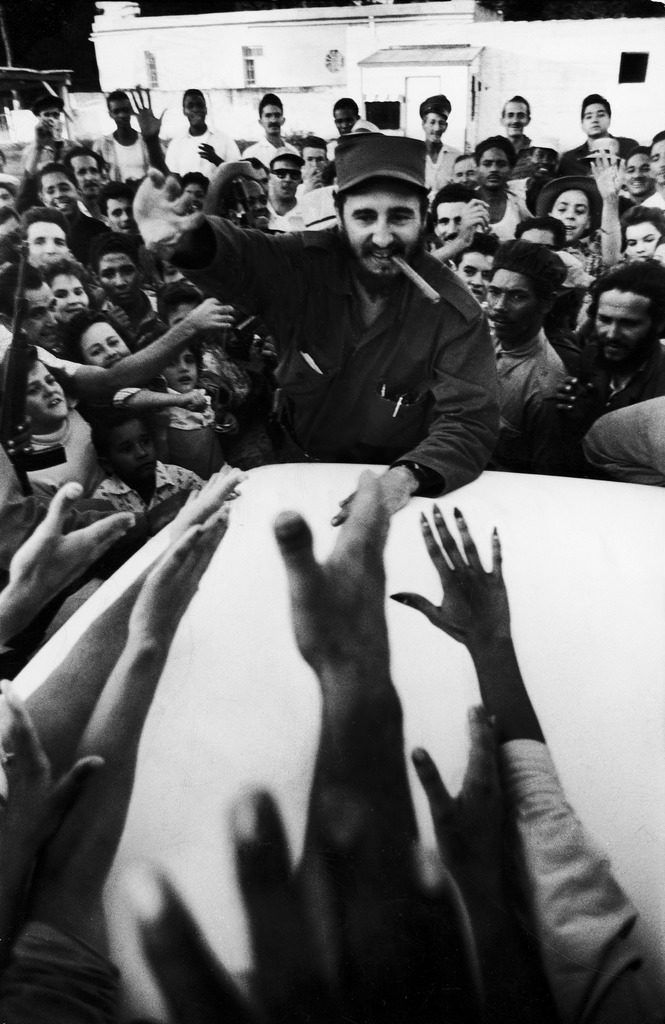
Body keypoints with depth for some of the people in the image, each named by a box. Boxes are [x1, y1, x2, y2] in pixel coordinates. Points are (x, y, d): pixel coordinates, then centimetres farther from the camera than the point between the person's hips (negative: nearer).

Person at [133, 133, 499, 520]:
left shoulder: (455, 312, -13)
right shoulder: (303, 265, -9)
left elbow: (469, 424, -17)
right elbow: (235, 256, -26)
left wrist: (407, 477, -36)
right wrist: (187, 237, -51)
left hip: (390, 482, 0)